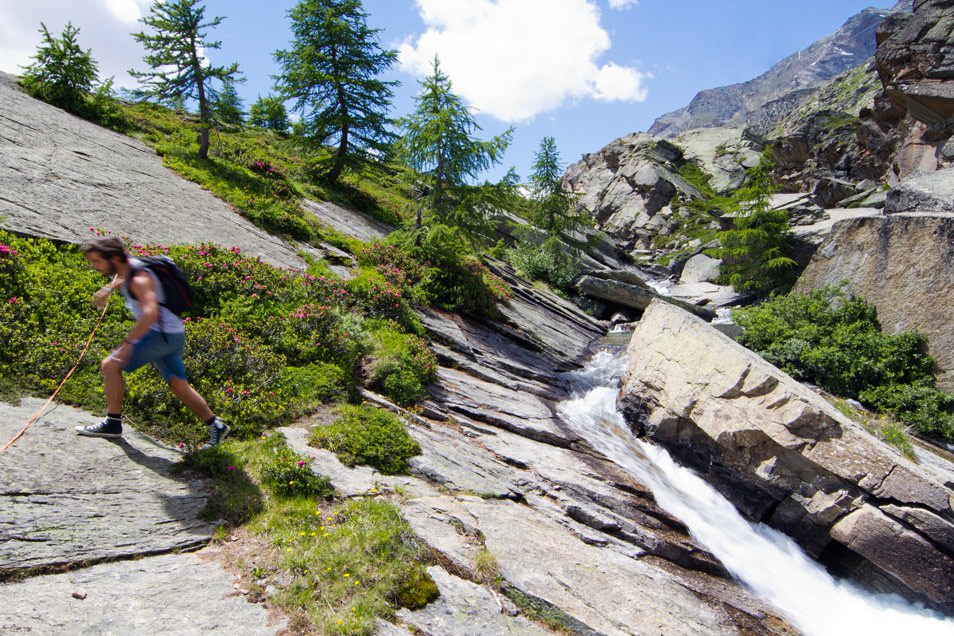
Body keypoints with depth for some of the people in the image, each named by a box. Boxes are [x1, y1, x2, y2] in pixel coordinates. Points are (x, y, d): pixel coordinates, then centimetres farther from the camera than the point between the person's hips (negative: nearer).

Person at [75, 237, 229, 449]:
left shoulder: (139, 279, -20)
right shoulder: (128, 268, 8)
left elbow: (150, 314, -36)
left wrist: (127, 342, -36)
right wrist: (108, 289, 34)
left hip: (164, 334, -10)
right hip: (170, 335, 10)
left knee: (110, 365, -8)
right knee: (178, 385, 10)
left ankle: (113, 423, 3)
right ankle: (216, 425, 15)